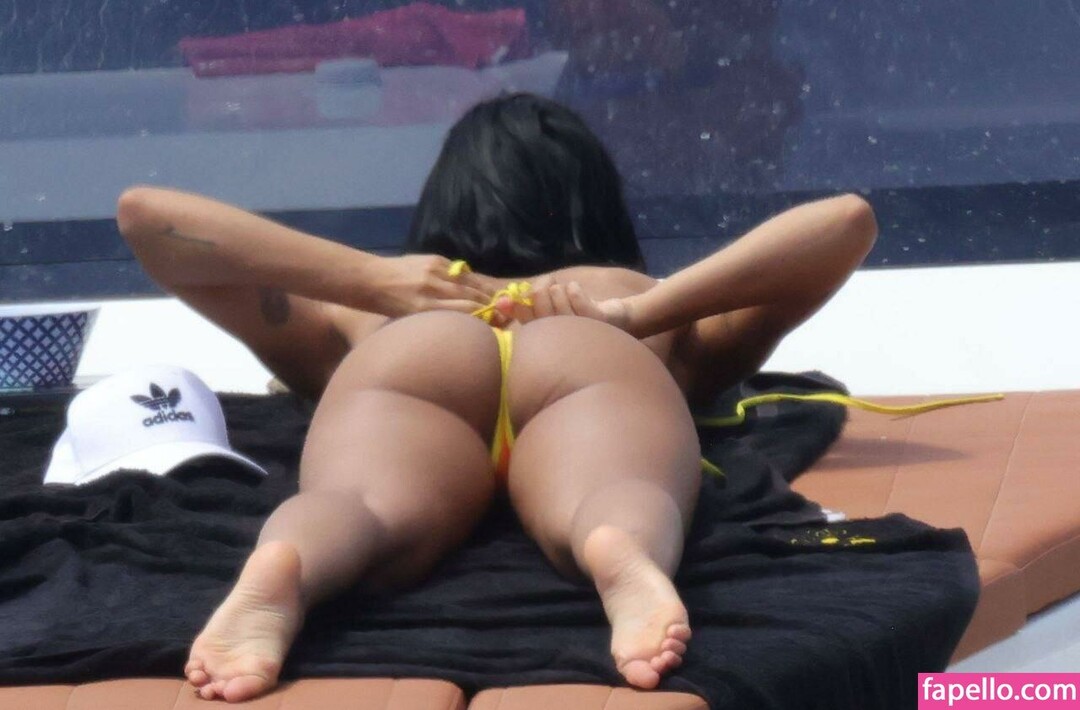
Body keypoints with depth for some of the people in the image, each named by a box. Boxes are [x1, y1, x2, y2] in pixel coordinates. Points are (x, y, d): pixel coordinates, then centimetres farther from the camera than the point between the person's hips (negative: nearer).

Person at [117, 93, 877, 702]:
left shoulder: (377, 326, 45)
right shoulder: (639, 321, 45)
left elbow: (146, 214, 43)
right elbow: (847, 220, 39)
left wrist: (370, 279, 33)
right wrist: (643, 307, 31)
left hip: (412, 353, 1)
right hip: (600, 361, -1)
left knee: (363, 513, -29)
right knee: (612, 516, -30)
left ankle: (276, 573, -62)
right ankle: (624, 558, -65)